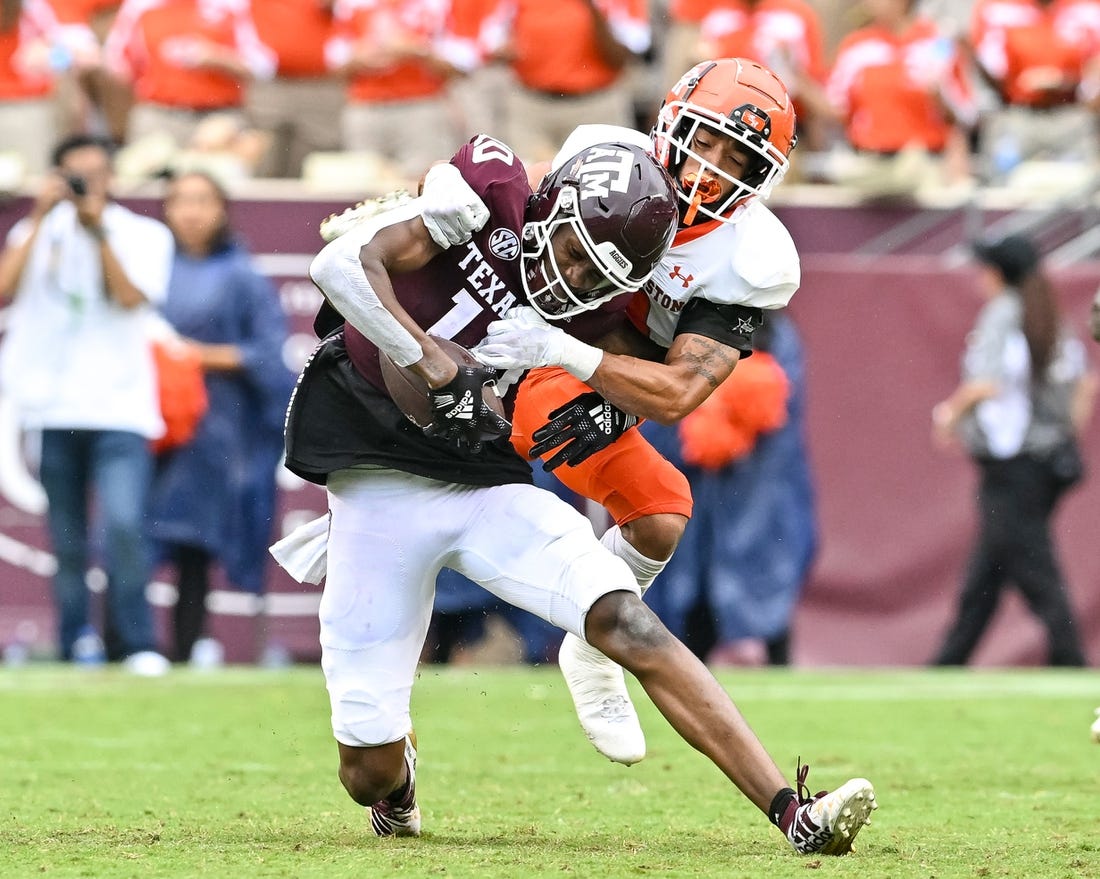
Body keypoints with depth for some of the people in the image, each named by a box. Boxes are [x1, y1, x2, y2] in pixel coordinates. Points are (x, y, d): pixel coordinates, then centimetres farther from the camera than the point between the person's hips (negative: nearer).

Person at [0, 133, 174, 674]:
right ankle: (75, 647, 12)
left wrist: (99, 231, -14)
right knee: (67, 542, 4)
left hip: (119, 405, -2)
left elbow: (132, 296, -9)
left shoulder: (143, 235, 7)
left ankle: (139, 646, -11)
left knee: (123, 524, -18)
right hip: (53, 405, 2)